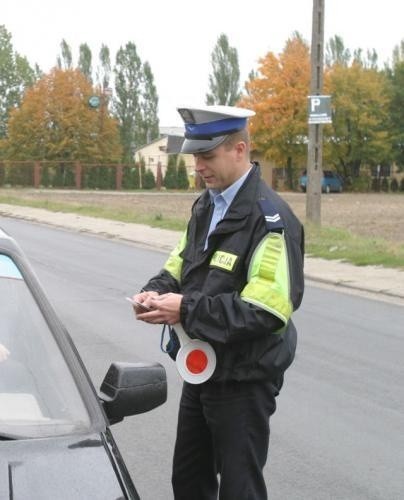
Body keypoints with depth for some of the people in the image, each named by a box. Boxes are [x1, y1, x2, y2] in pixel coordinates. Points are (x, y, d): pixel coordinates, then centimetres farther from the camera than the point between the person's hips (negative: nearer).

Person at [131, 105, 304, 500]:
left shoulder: (269, 218, -21)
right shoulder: (205, 206, 7)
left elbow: (268, 310, -28)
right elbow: (182, 263, 17)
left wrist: (187, 309, -27)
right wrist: (157, 291, -5)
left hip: (244, 379, -9)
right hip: (201, 369, 9)